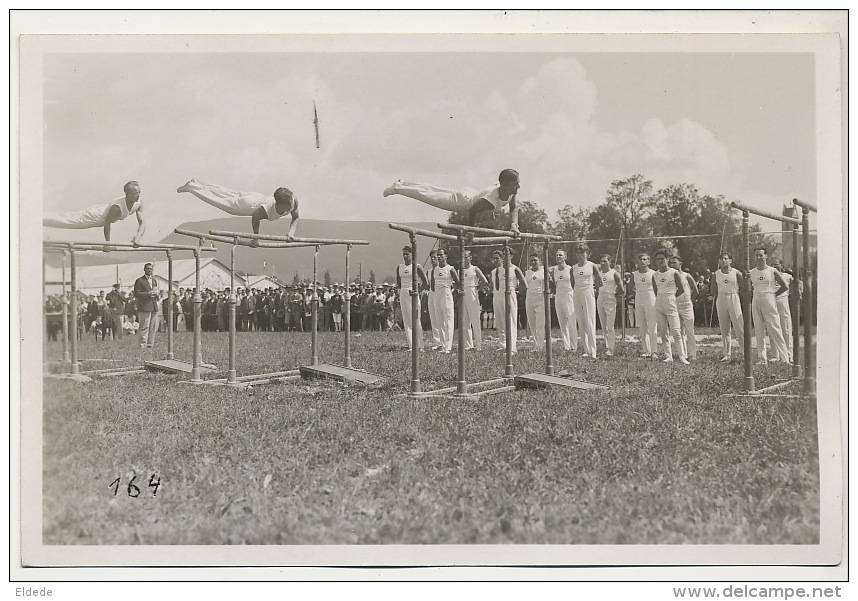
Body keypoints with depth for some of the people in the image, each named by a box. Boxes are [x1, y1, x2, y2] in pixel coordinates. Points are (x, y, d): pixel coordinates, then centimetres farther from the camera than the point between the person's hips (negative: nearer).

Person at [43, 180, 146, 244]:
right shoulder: (117, 207, -39)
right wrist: (107, 242, -21)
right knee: (65, 219, 0)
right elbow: (107, 223, -28)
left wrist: (137, 237, -31)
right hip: (95, 215, -7)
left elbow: (142, 223, -16)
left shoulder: (138, 204, -21)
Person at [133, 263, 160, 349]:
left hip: (154, 307, 7)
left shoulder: (154, 280, 20)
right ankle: (143, 345, -7)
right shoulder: (139, 280, -1)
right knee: (144, 327, -9)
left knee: (153, 327, 6)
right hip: (144, 307, -7)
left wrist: (156, 294, 5)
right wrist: (148, 293, -16)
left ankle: (150, 345, 11)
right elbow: (136, 294, -8)